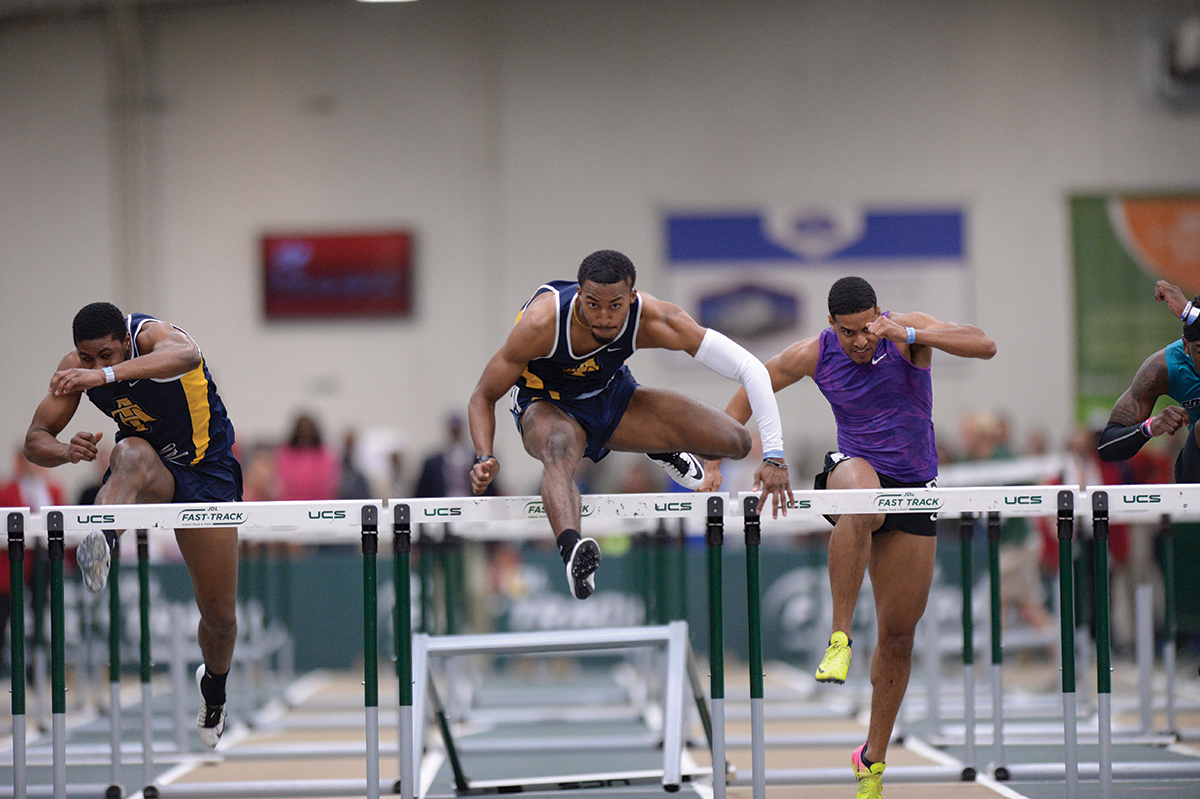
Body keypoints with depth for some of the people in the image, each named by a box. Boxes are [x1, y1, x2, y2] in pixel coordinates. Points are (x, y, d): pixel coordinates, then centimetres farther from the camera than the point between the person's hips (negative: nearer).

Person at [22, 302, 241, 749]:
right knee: (130, 454, -39)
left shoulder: (152, 335, -29)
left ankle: (214, 688, 33)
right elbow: (35, 440, -13)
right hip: (150, 464, 2)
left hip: (207, 468, -2)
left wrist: (106, 375, -68)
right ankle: (101, 539, -67)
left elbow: (186, 354, -54)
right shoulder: (77, 369, -15)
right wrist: (67, 451, -38)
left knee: (220, 613, 0)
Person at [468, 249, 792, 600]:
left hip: (612, 396, 3)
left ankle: (663, 448, 22)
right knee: (559, 452, -41)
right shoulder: (541, 324, -34)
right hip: (548, 406, -3)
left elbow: (750, 368, -27)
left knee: (735, 442, -11)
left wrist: (774, 456, -32)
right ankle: (571, 547, -67)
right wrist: (485, 459, -40)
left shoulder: (653, 319, -30)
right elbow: (484, 397, -22)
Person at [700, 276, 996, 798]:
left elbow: (985, 347, -25)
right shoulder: (812, 356, -7)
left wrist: (909, 335, -37)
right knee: (862, 506, -43)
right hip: (856, 468, -1)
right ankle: (839, 638, -35)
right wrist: (715, 461, 1)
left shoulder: (908, 331, -11)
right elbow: (747, 393, 8)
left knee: (899, 633, 3)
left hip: (915, 489, 1)